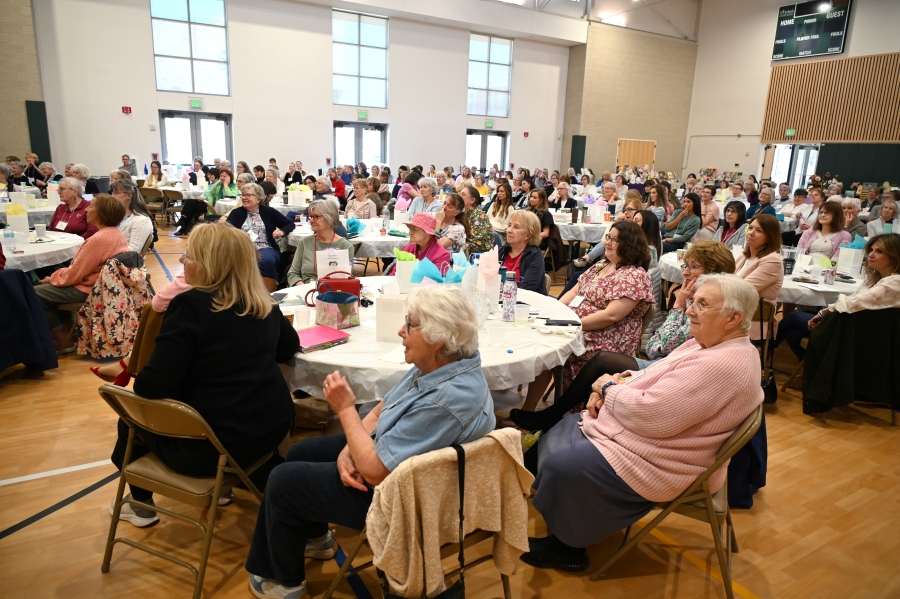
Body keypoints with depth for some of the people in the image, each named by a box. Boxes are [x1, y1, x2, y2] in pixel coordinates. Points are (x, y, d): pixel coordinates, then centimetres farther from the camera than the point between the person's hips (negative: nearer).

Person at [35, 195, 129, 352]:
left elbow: (74, 275, -20)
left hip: (89, 289, -10)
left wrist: (52, 278, -1)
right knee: (50, 288, 27)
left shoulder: (98, 239, -27)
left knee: (35, 294, 4)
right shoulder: (117, 233, 3)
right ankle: (66, 328, 26)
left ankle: (61, 340, 12)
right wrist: (55, 277, 12)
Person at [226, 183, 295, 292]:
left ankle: (269, 294, -25)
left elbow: (290, 224, 15)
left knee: (266, 260, -36)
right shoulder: (236, 213, 15)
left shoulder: (268, 211, 12)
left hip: (266, 249, 0)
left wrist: (282, 231, -7)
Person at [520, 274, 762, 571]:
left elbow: (651, 415, -31)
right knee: (558, 433, 13)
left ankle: (568, 547, 15)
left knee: (560, 466, -13)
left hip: (655, 465, -11)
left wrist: (609, 388, -13)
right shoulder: (708, 344, 5)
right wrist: (611, 385, -6)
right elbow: (654, 377, 13)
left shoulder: (722, 366, -28)